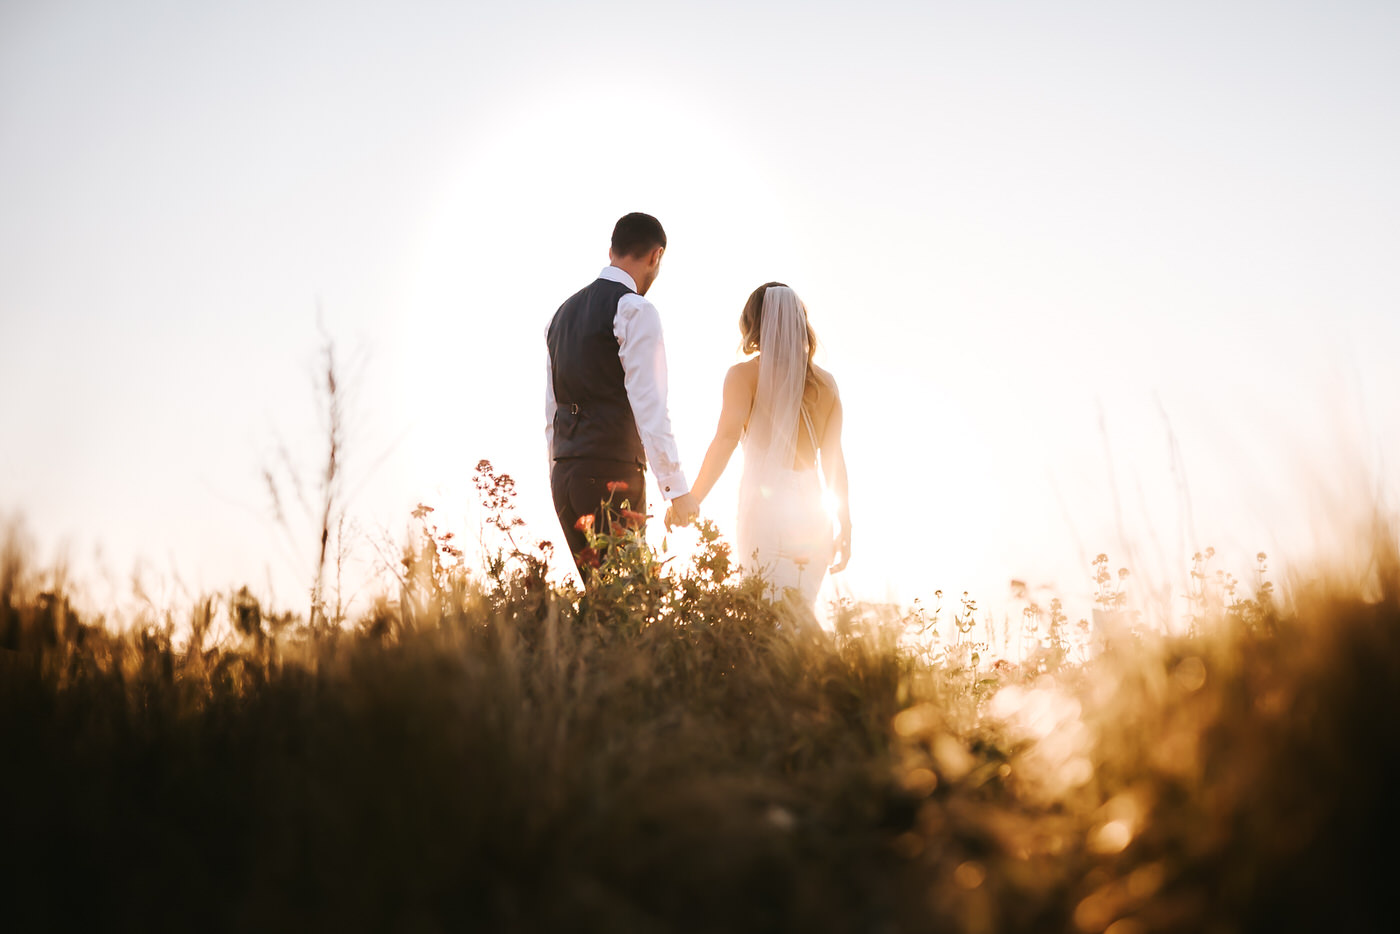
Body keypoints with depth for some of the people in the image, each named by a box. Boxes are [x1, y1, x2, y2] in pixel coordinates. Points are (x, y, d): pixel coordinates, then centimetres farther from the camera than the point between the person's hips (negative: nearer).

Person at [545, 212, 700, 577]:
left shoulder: (564, 311, 18)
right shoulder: (635, 310, -7)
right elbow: (648, 408, -16)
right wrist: (676, 488, -15)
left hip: (564, 477, 8)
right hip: (613, 476, -8)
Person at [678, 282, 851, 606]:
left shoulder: (745, 374, 1)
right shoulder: (825, 382, 12)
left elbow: (727, 438, -11)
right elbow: (833, 458, 12)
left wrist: (691, 500, -12)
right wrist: (845, 526, 17)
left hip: (764, 504, -4)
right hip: (812, 514, 4)